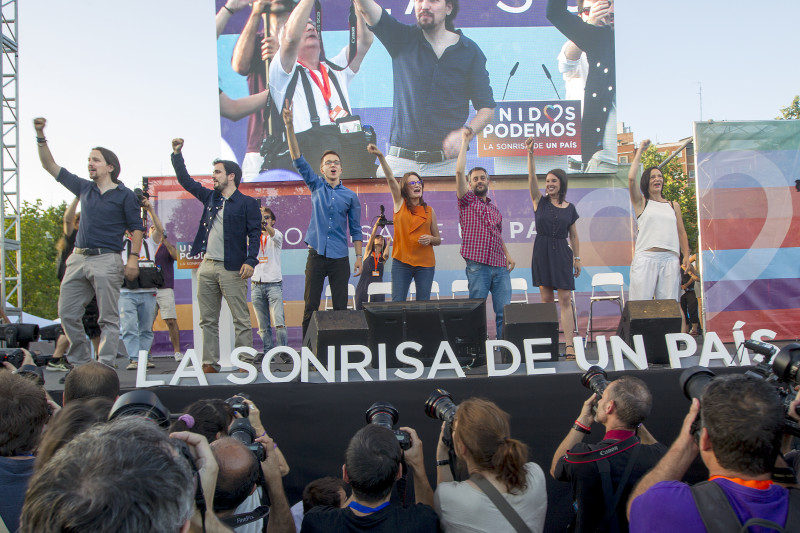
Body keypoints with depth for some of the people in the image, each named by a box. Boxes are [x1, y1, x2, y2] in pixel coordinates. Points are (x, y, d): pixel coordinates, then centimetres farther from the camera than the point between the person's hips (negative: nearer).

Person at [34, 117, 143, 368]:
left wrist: (133, 258, -10)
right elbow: (51, 167, 19)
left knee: (108, 318, -4)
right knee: (68, 314, 5)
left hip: (106, 260, -6)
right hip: (78, 258, 6)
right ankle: (80, 363, 16)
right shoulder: (84, 188, 15)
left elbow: (136, 228, 0)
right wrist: (41, 137, 10)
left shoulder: (125, 195, 2)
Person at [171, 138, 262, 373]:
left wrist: (251, 260, -19)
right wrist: (177, 154, 17)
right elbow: (186, 181, 25)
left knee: (241, 320, -4)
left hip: (231, 269, -6)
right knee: (208, 320, 8)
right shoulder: (210, 197, 18)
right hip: (207, 267, 7)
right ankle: (210, 364, 14)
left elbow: (254, 234, -6)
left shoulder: (247, 203, 0)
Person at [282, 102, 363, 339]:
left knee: (340, 306, 3)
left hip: (340, 258, 0)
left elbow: (355, 230, 9)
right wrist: (289, 126, -12)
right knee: (311, 306, 1)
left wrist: (359, 257, 3)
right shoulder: (316, 186, 7)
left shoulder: (350, 196, 6)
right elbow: (298, 160, -2)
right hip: (316, 255, 0)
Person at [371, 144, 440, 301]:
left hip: (425, 264, 1)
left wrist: (431, 239, -7)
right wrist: (380, 156, -19)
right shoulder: (400, 204, 7)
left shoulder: (429, 211, 10)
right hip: (401, 262, -1)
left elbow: (438, 240, 16)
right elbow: (390, 178, -7)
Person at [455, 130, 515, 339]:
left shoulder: (495, 208, 23)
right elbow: (459, 171, -4)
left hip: (500, 267, 5)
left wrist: (508, 255, 13)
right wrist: (465, 142, 1)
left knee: (505, 311, -2)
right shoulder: (467, 201, 8)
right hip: (477, 265, -4)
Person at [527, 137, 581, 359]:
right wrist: (530, 154, -19)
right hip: (542, 252, 0)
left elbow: (574, 235, 13)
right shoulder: (540, 202, 5)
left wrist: (577, 258, 9)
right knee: (546, 299, 1)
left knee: (565, 299, -6)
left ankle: (569, 344, -9)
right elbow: (532, 178, -8)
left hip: (562, 253, 0)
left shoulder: (570, 208, 8)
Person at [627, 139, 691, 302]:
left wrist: (686, 256, 6)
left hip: (670, 259, 3)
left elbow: (681, 232, 20)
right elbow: (631, 178, -4)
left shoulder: (674, 206, 21)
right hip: (645, 258, -3)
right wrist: (640, 150, 5)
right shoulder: (641, 203, 11)